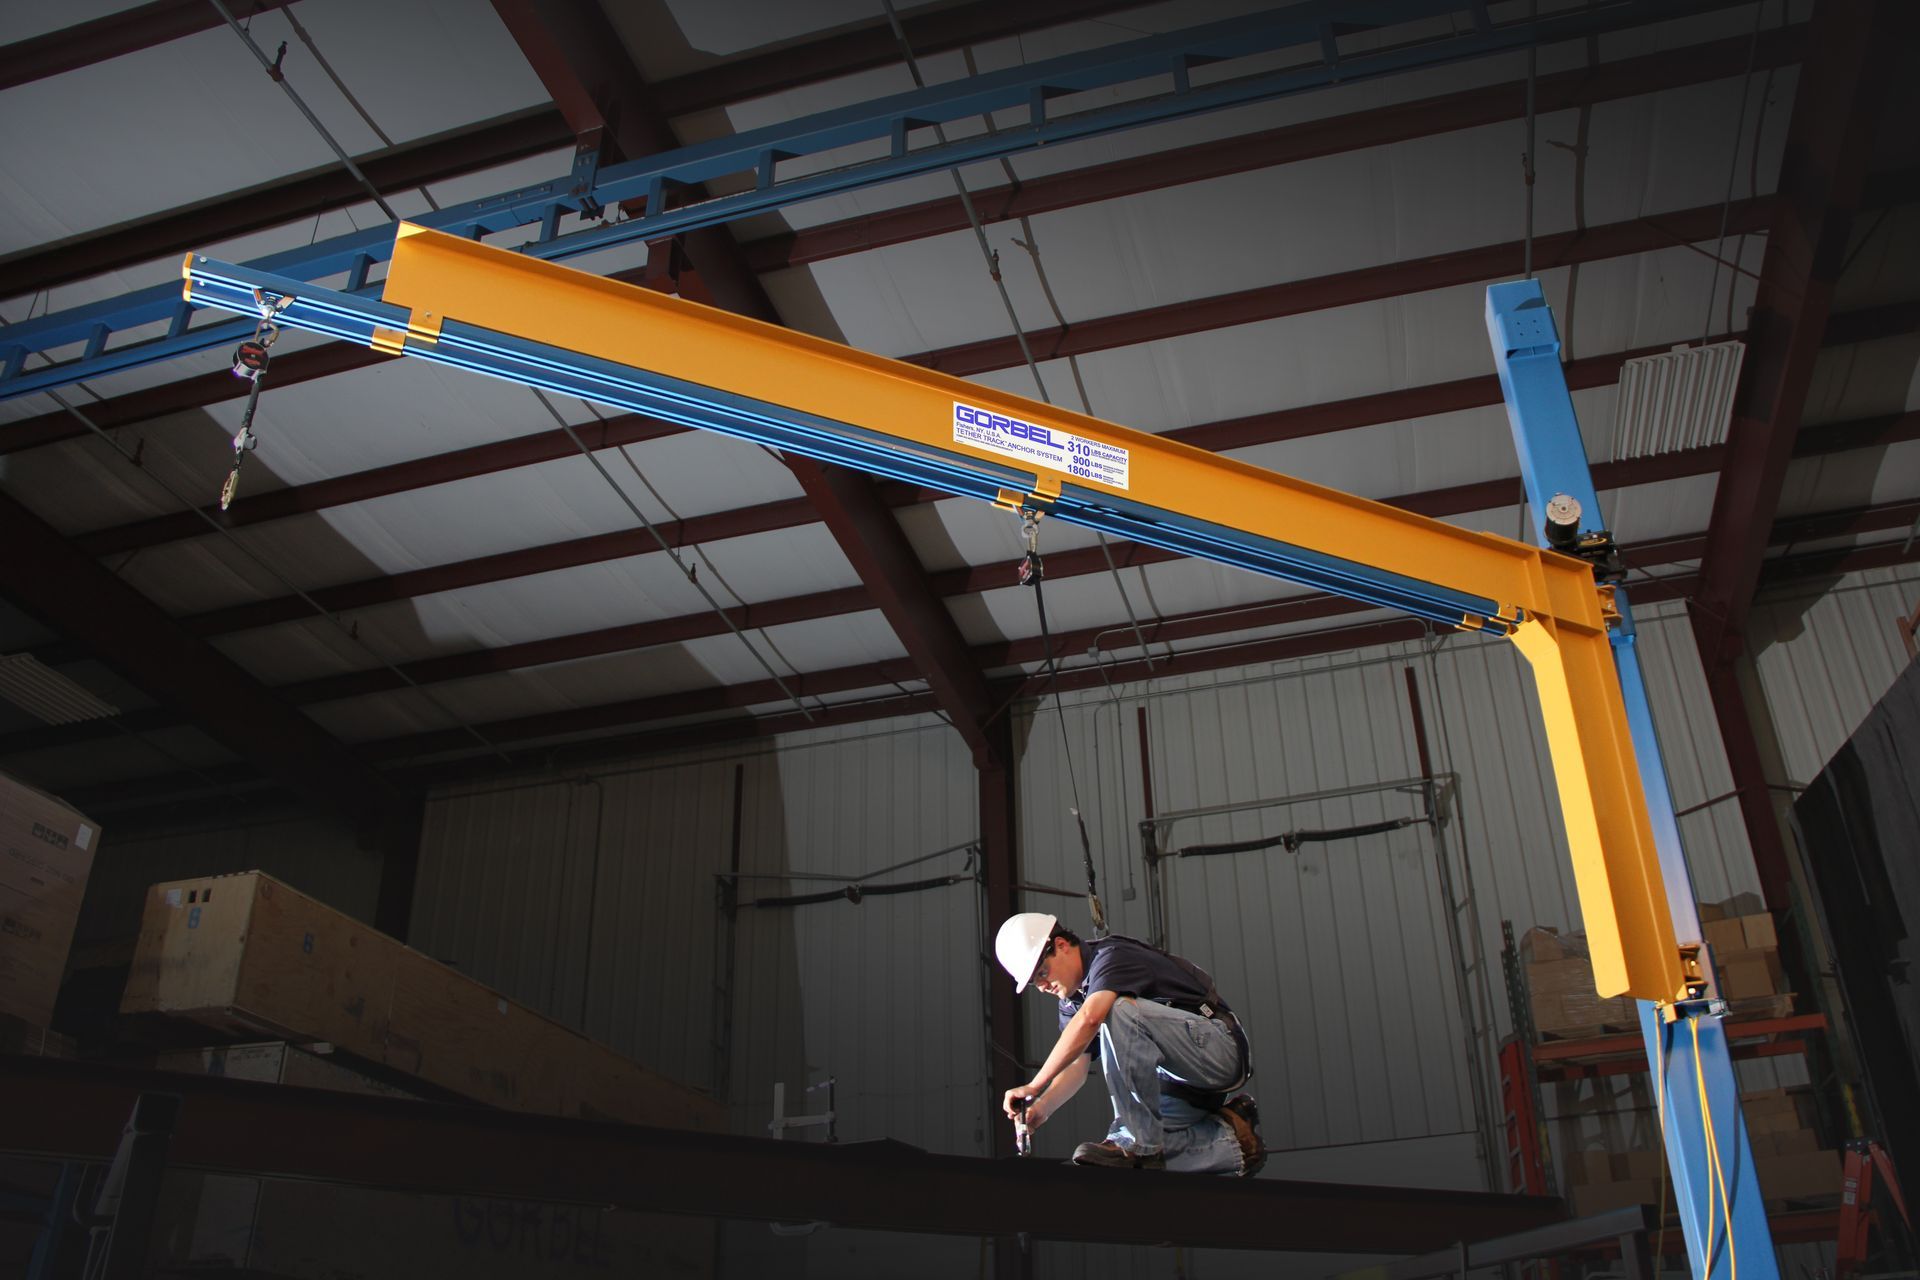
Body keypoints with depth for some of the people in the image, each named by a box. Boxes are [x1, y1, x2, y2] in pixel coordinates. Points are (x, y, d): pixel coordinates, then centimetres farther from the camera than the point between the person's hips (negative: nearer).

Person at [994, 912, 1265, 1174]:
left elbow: (1089, 1019, -33)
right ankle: (1231, 1139, 13)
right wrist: (1042, 1107, -15)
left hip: (1219, 1049, -10)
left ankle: (1139, 1141, -23)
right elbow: (1076, 1065, 4)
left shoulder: (1113, 956, -15)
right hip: (1181, 1080, 10)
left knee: (1119, 1010, -30)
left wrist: (1034, 1086, -33)